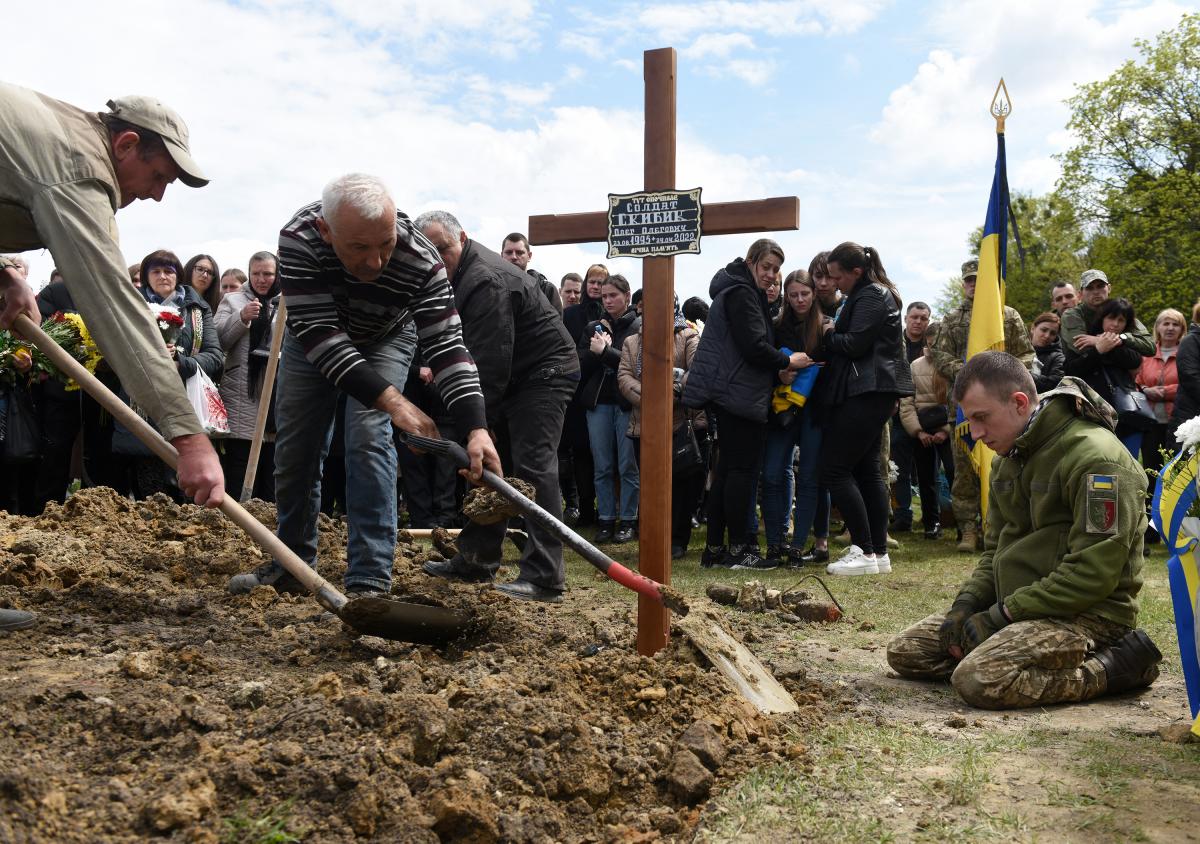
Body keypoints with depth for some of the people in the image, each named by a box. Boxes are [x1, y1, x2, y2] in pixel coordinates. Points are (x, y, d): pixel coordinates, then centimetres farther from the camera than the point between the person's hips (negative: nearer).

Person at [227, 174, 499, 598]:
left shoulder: (421, 261, -37)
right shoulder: (298, 238, -38)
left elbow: (447, 345, -36)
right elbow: (319, 333, -40)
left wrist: (476, 429, -50)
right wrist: (390, 399, -49)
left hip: (385, 340, -1)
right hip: (311, 335, 2)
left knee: (369, 439, -20)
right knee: (294, 446, 4)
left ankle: (370, 582, -17)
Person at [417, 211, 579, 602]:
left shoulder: (486, 282, -25)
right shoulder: (460, 273, 8)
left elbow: (490, 364, -30)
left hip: (544, 373, -11)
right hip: (512, 376, 11)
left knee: (533, 465, -18)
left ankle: (544, 578, -20)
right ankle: (477, 559, 21)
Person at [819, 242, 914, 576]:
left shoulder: (870, 297, -10)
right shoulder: (875, 294, 22)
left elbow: (853, 344, -18)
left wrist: (828, 334, -2)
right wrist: (834, 334, 6)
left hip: (865, 394, -11)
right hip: (874, 394, 11)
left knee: (834, 469, -10)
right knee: (867, 470, 11)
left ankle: (864, 552, -9)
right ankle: (879, 552, 13)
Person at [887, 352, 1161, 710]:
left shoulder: (1096, 459, -18)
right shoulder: (1009, 459, 13)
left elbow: (1092, 575, -23)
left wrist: (1004, 613, -19)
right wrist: (967, 602, -2)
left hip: (1086, 614, -9)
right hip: (1017, 607, 9)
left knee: (978, 680, -31)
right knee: (904, 652, 0)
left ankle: (1117, 666, -10)